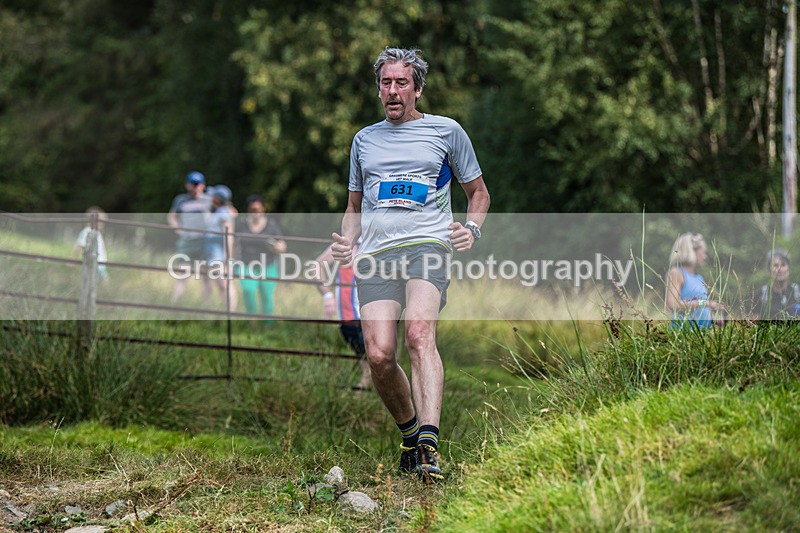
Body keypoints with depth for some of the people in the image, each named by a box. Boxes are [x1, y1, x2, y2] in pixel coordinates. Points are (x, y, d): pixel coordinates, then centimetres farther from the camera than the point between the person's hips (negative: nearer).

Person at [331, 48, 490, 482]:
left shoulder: (446, 131, 14)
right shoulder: (364, 139, 24)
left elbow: (478, 192, 22)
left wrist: (472, 230, 2)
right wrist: (346, 242, 10)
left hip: (427, 244, -3)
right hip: (375, 253, 3)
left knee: (419, 334, -28)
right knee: (379, 356, -13)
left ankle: (429, 444, -37)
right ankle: (409, 431, 12)